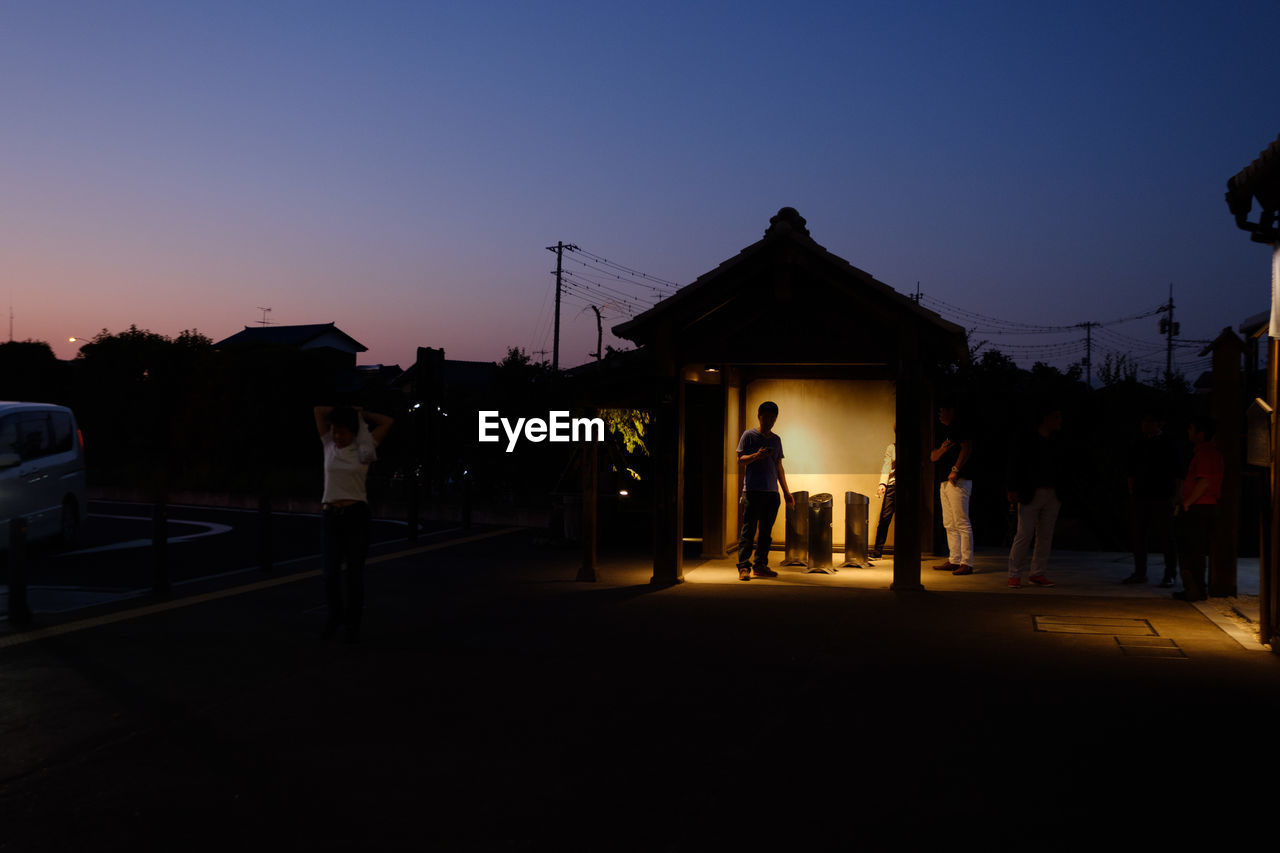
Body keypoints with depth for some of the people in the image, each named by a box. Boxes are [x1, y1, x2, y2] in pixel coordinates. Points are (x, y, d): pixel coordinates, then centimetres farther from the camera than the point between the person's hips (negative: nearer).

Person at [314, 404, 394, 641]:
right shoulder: (329, 446, 9)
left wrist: (360, 413, 11)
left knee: (355, 573, 2)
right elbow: (319, 410, 9)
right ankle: (335, 616, 26)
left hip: (357, 516, -2)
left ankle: (353, 622, 20)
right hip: (331, 517, 2)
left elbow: (387, 423, 1)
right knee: (330, 574, -1)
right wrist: (343, 410, 13)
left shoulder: (363, 450, 2)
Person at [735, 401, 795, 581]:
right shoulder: (749, 435, 3)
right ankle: (744, 567, -6)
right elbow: (740, 459, -3)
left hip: (772, 491, 5)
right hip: (753, 490, -5)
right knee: (749, 530, -7)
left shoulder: (776, 439, 18)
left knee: (766, 531, 6)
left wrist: (786, 491, 19)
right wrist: (757, 455, -22)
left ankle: (761, 566, 11)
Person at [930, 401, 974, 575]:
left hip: (958, 481, -10)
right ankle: (954, 560, 15)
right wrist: (940, 450, -3)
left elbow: (967, 449, -18)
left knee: (962, 524, -11)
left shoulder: (960, 426, -5)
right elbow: (932, 457, 19)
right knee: (950, 525, 11)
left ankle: (966, 563, -11)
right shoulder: (944, 431, 22)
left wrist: (955, 470, -20)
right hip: (945, 482, 10)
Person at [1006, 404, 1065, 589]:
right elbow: (1014, 464, -6)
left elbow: (1061, 467, 21)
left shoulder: (1056, 443, 13)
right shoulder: (1027, 441, -4)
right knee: (1024, 535, -7)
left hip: (1052, 495, 6)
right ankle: (1015, 575, 0)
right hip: (1031, 494, -6)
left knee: (1046, 535, 6)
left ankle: (1037, 573, 15)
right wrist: (1013, 490, -12)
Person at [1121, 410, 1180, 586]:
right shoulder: (1138, 445, 12)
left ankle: (1171, 574, 6)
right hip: (1140, 497, 4)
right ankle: (1140, 573, 12)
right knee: (1139, 536, 5)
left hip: (1161, 497, -4)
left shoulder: (1168, 445, 1)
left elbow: (1175, 474, 0)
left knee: (1166, 537, -2)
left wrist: (1176, 496, -5)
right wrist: (1132, 494, 11)